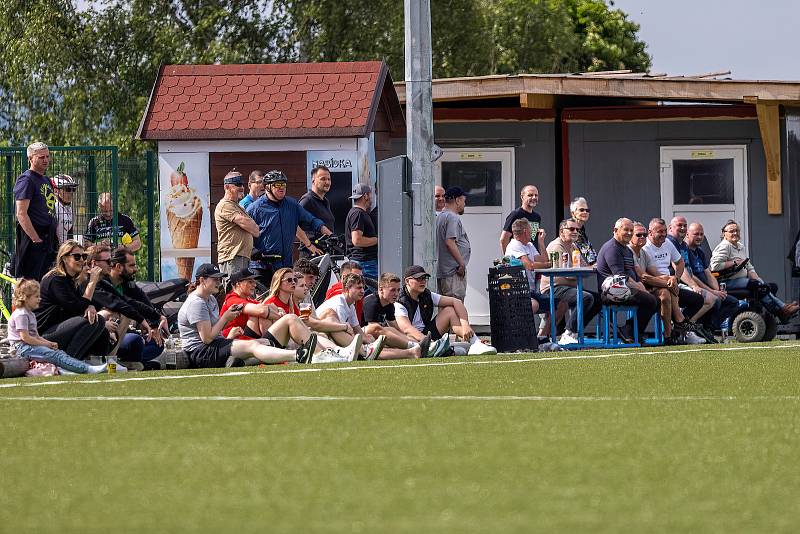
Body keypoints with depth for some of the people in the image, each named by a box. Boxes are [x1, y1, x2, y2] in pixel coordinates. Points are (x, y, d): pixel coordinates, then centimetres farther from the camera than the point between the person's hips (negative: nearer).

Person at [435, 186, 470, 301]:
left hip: (442, 271, 10)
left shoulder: (440, 217, 19)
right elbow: (450, 242, -22)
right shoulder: (453, 218, -12)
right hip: (454, 272, -10)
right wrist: (462, 263, -17)